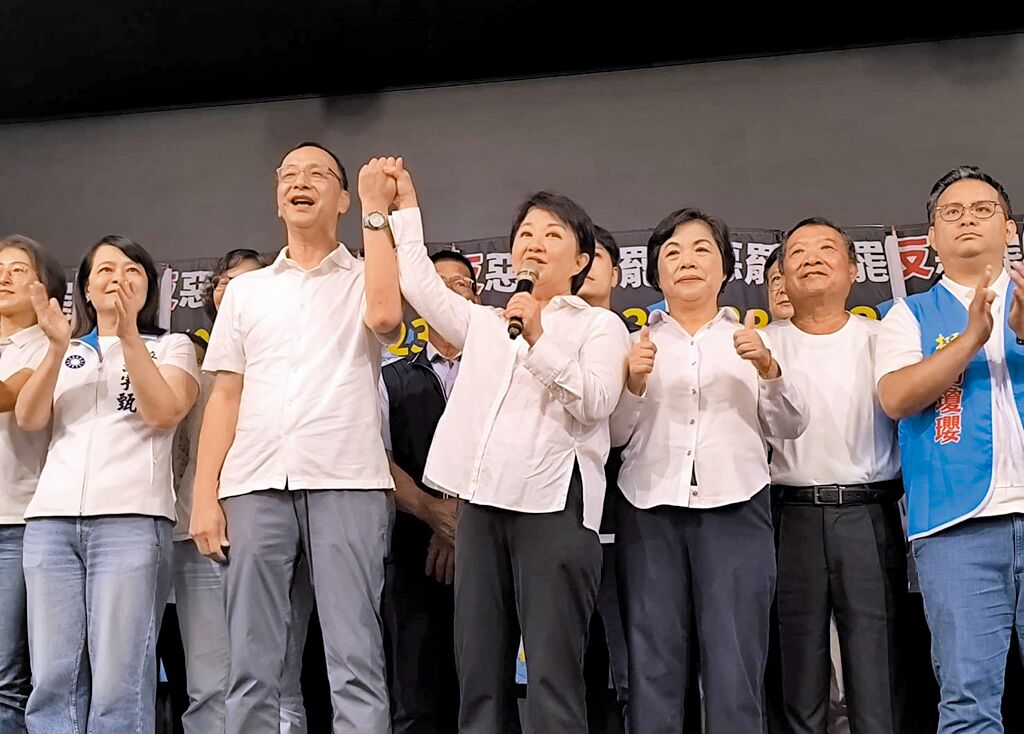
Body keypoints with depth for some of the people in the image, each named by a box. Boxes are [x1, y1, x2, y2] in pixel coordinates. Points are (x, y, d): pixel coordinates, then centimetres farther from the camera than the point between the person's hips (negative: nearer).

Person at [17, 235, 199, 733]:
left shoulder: (171, 347, 15)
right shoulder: (67, 352, 24)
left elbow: (163, 412, -4)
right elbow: (29, 418, 8)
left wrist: (128, 336, -10)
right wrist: (57, 348, -4)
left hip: (131, 518, -3)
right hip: (51, 519, 3)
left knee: (119, 683, -9)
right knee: (53, 679, -2)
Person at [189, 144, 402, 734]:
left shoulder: (365, 279, 13)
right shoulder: (246, 289, 20)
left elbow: (384, 315, -12)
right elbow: (225, 396, 16)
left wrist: (376, 210, -1)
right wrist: (205, 495, 5)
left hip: (346, 484, -3)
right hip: (255, 486, 3)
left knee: (355, 661, -5)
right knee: (252, 664, 3)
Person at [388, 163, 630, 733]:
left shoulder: (599, 325, 8)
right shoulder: (484, 323, 23)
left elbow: (596, 402, -6)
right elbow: (422, 286, 20)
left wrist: (539, 339, -13)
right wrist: (407, 208, 25)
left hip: (554, 504, -5)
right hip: (483, 504, 5)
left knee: (553, 679, -9)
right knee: (479, 674, 4)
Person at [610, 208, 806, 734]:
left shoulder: (749, 340, 14)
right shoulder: (638, 342, 14)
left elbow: (790, 427, 7)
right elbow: (616, 434, 8)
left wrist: (769, 369, -9)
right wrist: (633, 383, -9)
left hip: (734, 508, 0)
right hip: (651, 509, 1)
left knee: (734, 663, -5)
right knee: (652, 659, -1)